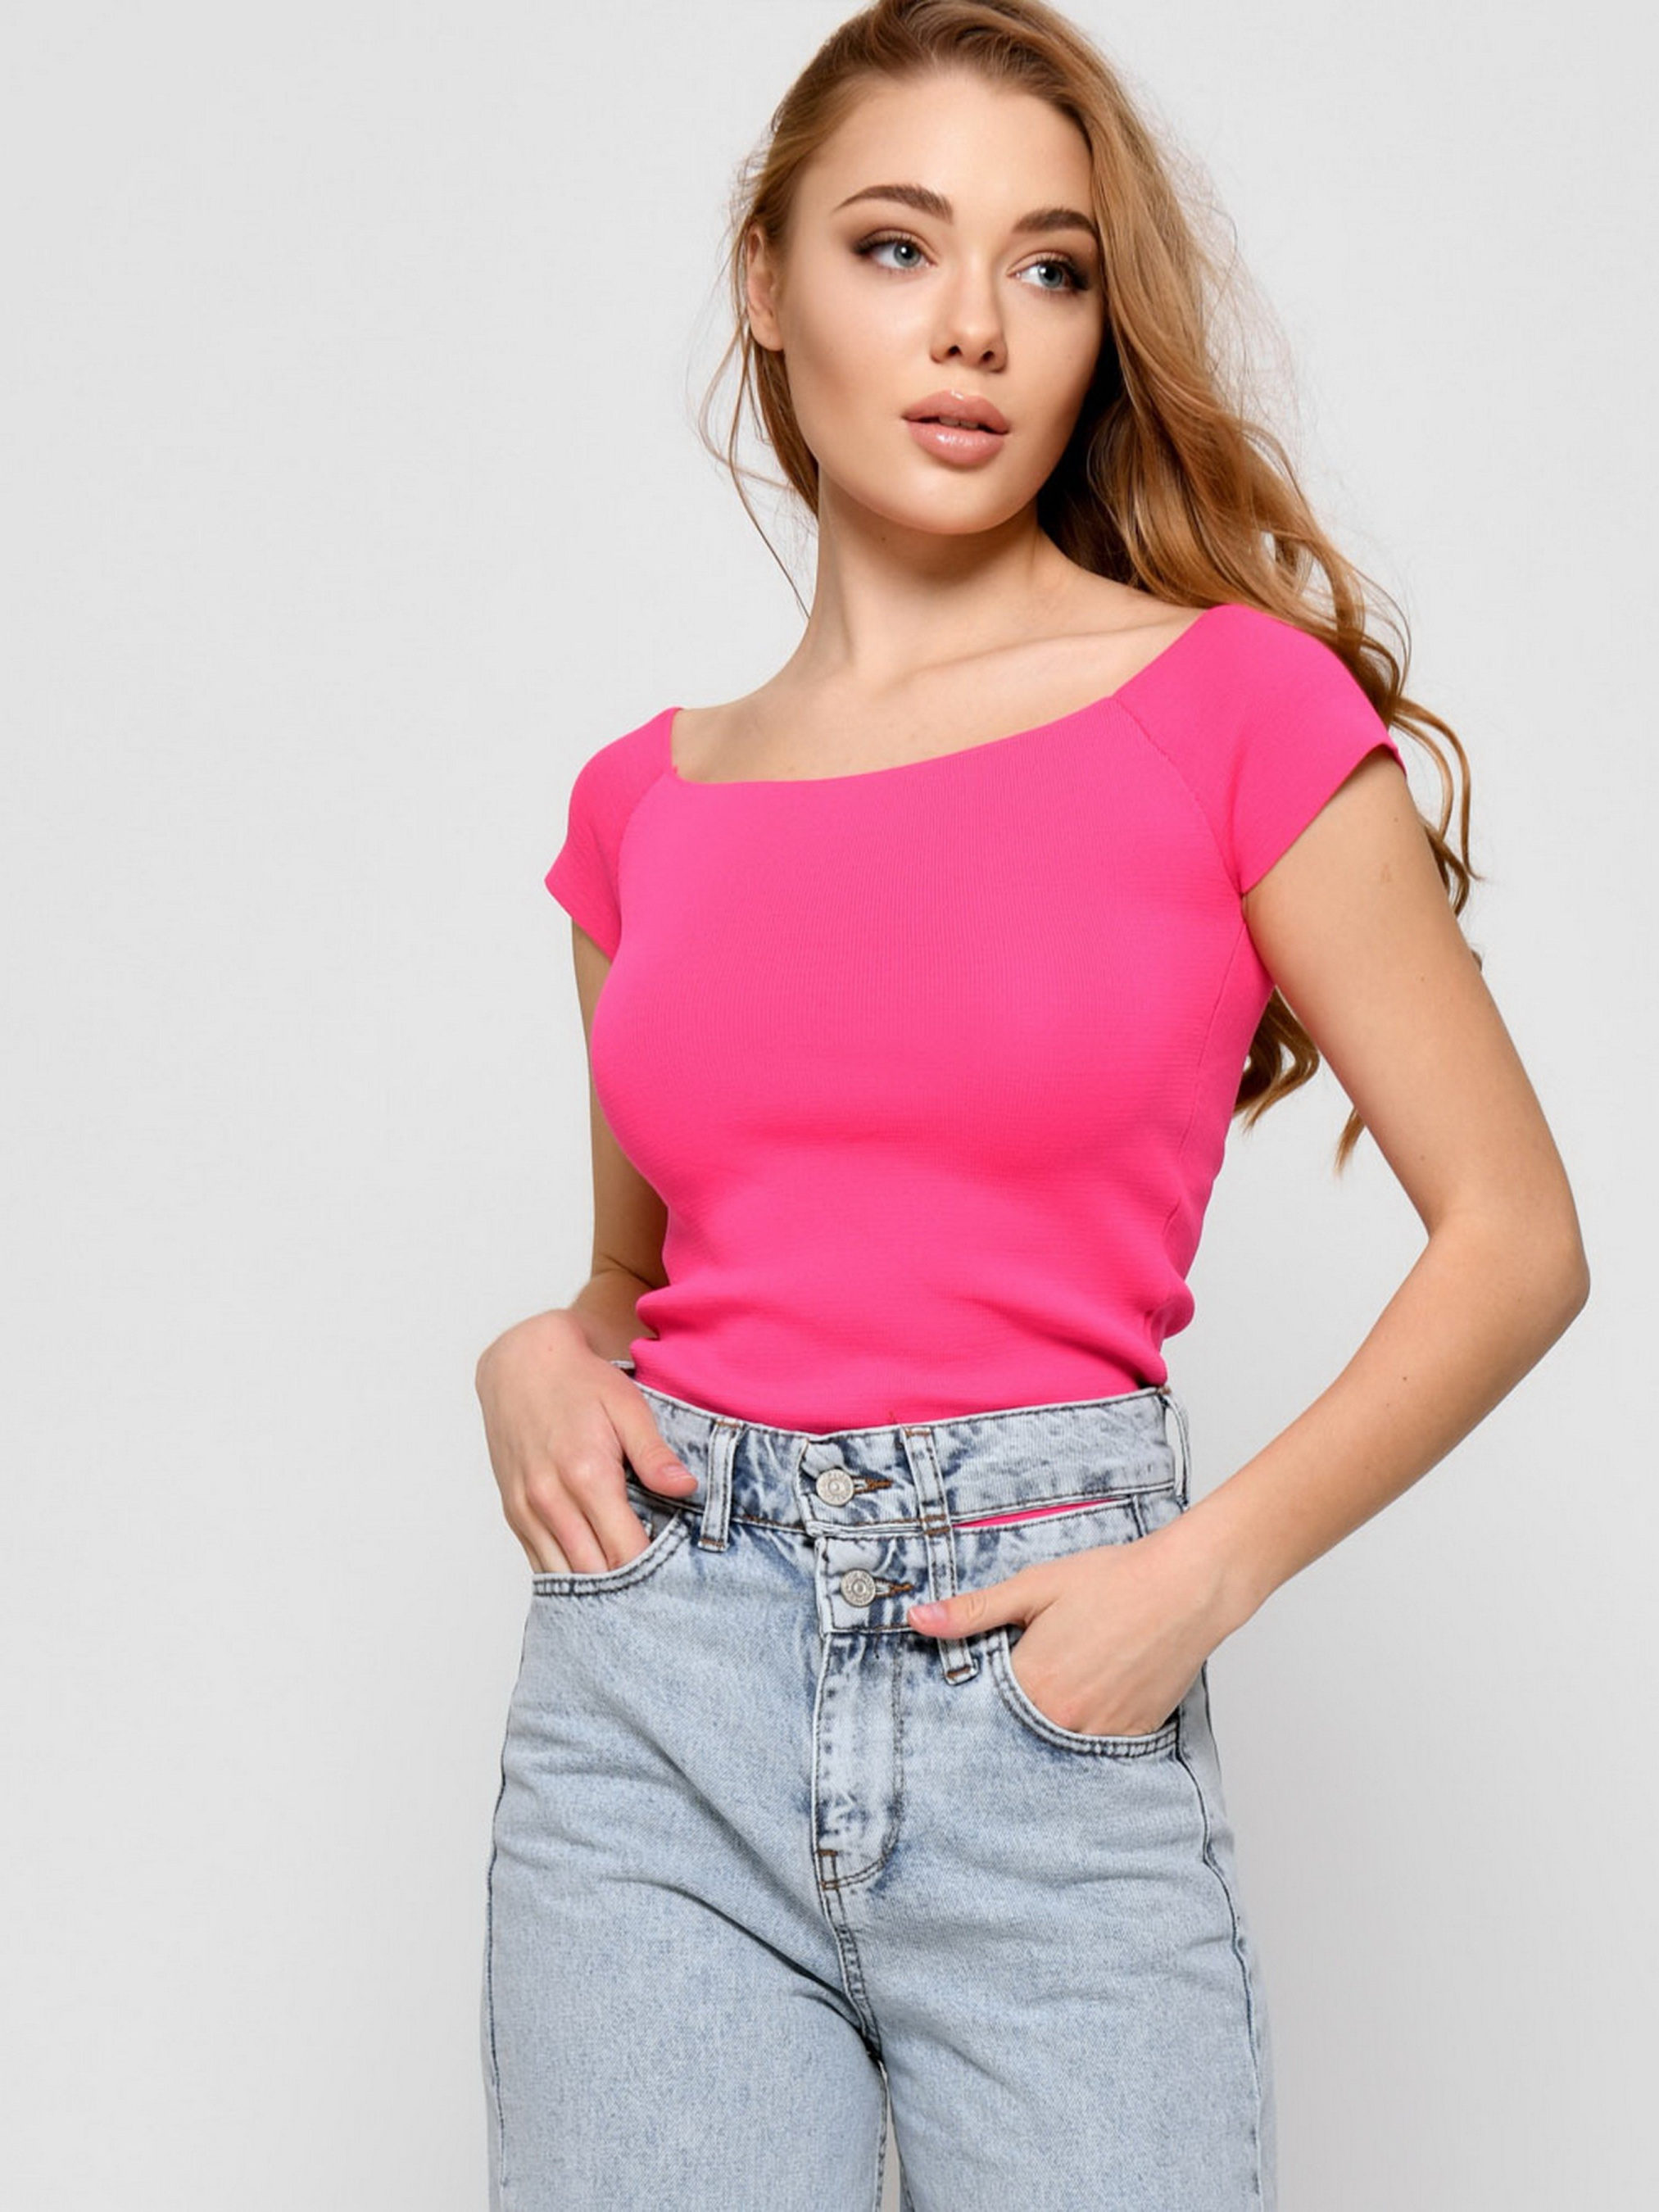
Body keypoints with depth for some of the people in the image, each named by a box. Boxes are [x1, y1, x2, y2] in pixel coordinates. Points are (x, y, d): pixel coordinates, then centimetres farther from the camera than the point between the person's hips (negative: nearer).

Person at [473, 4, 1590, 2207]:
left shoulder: (1238, 705, -3)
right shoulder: (646, 801, 8)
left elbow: (1515, 1234, -1)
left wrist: (1202, 1572, -10)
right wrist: (537, 1363, -1)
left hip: (1055, 1702, -2)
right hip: (656, 1689, 3)